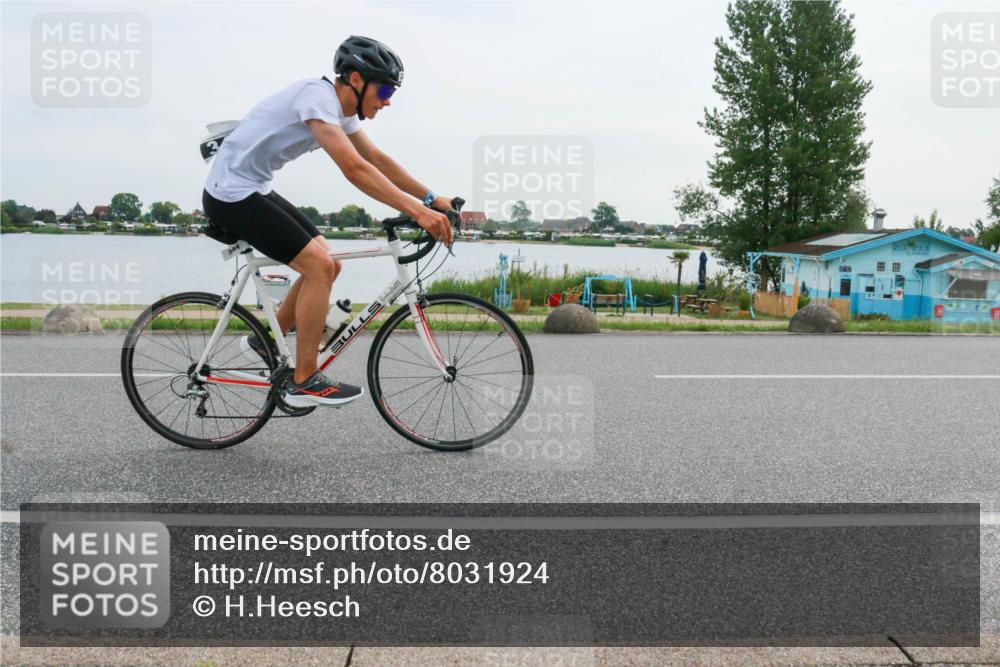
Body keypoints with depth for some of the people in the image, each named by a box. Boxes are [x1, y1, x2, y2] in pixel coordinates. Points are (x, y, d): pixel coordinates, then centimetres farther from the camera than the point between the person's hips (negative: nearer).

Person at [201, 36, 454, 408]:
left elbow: (378, 160, 12)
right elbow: (355, 170, -33)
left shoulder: (341, 109, 7)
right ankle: (304, 383, -7)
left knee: (324, 266, 8)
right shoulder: (318, 97, -22)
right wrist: (417, 211, -36)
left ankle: (264, 343, 24)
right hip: (232, 195, -10)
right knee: (319, 265, -15)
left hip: (254, 191, 10)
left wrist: (432, 198, 5)